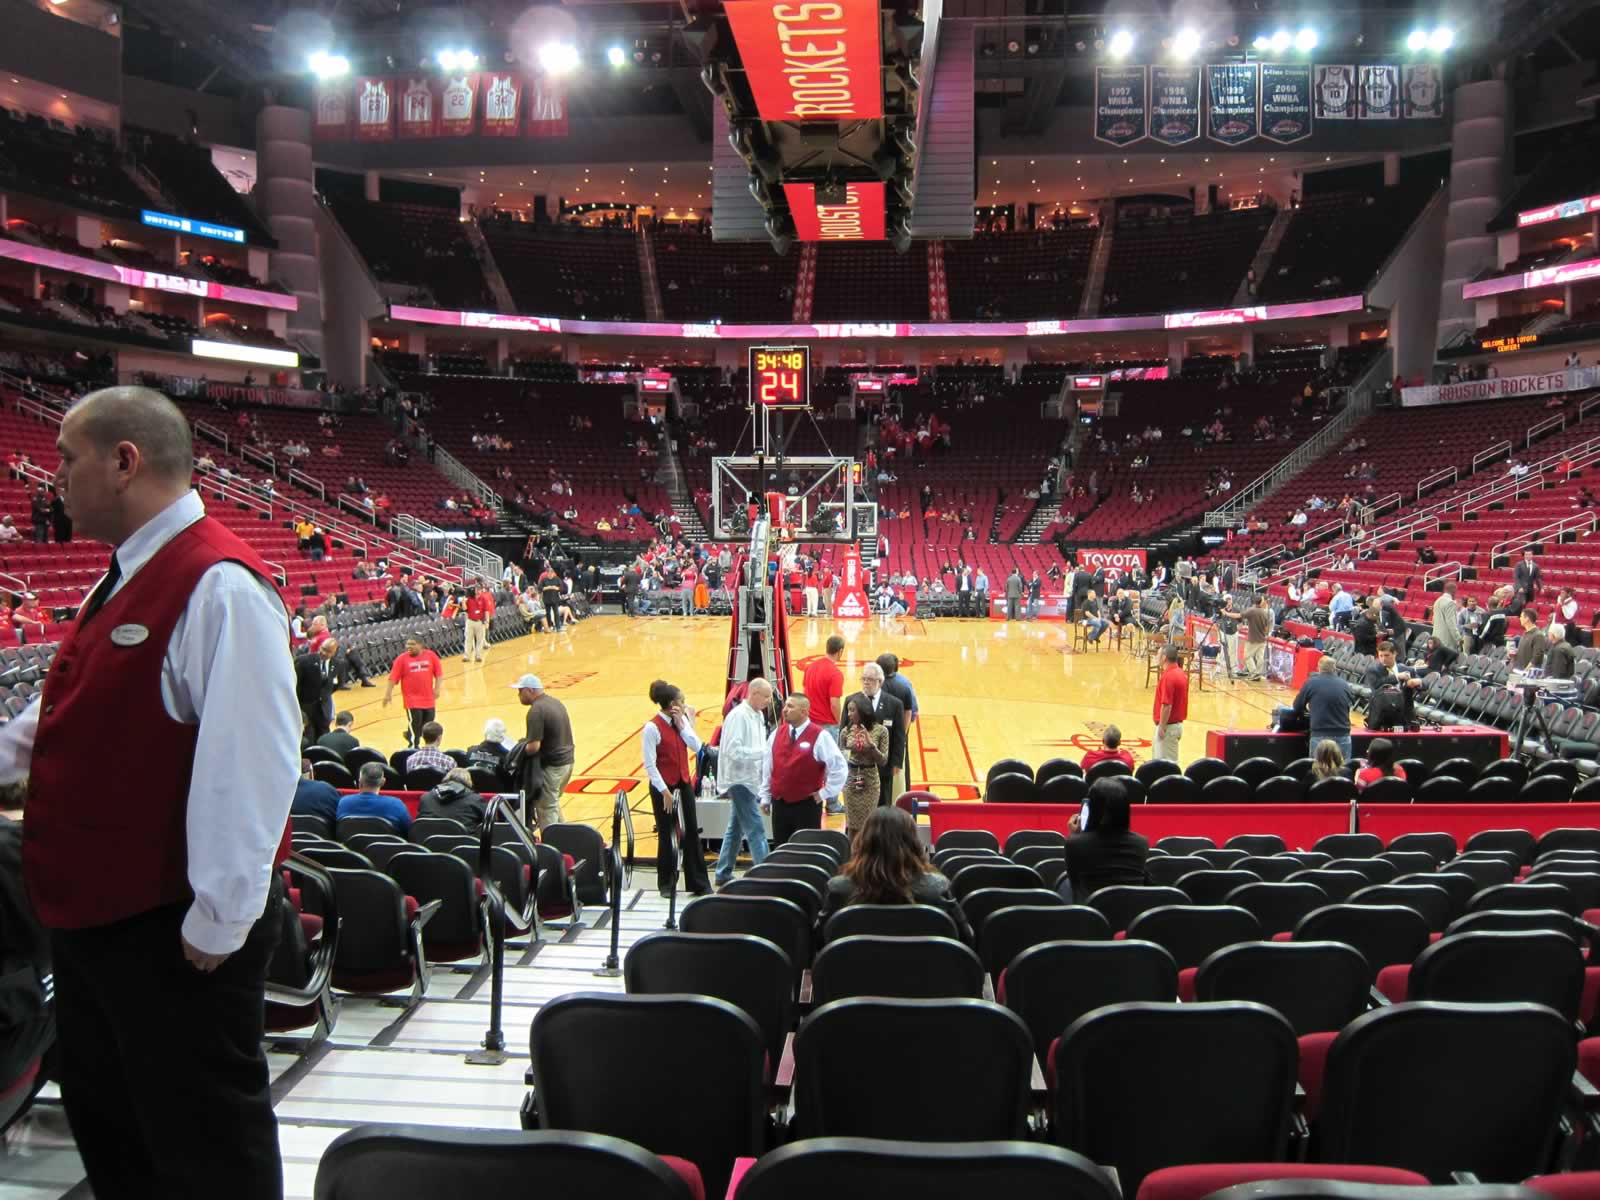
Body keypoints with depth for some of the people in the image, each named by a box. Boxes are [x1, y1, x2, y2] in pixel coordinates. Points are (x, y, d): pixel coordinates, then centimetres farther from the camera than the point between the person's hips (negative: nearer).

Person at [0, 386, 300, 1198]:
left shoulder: (217, 585, -23)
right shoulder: (124, 580, 9)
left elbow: (252, 762, -28)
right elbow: (70, 716, 19)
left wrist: (217, 922, -25)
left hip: (171, 933, -9)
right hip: (92, 916, 9)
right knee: (107, 1131, 26)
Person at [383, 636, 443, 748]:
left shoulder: (431, 656, 1)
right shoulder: (402, 659, -5)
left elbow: (439, 673, 3)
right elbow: (393, 678, -5)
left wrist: (437, 688, -8)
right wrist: (388, 694, -10)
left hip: (429, 700, 4)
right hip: (412, 700, -3)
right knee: (414, 725, -5)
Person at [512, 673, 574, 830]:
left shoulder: (536, 710, -19)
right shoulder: (556, 702, 9)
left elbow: (534, 747, -23)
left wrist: (520, 750, -3)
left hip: (552, 766, -9)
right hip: (567, 760, 9)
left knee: (546, 809, 2)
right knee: (554, 803, 23)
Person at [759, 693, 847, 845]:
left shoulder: (820, 736, -12)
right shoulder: (776, 734, 5)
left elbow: (840, 767, -11)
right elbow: (768, 767, 12)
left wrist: (824, 793, -7)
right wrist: (765, 797, 12)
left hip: (807, 806, -5)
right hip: (779, 804, 5)